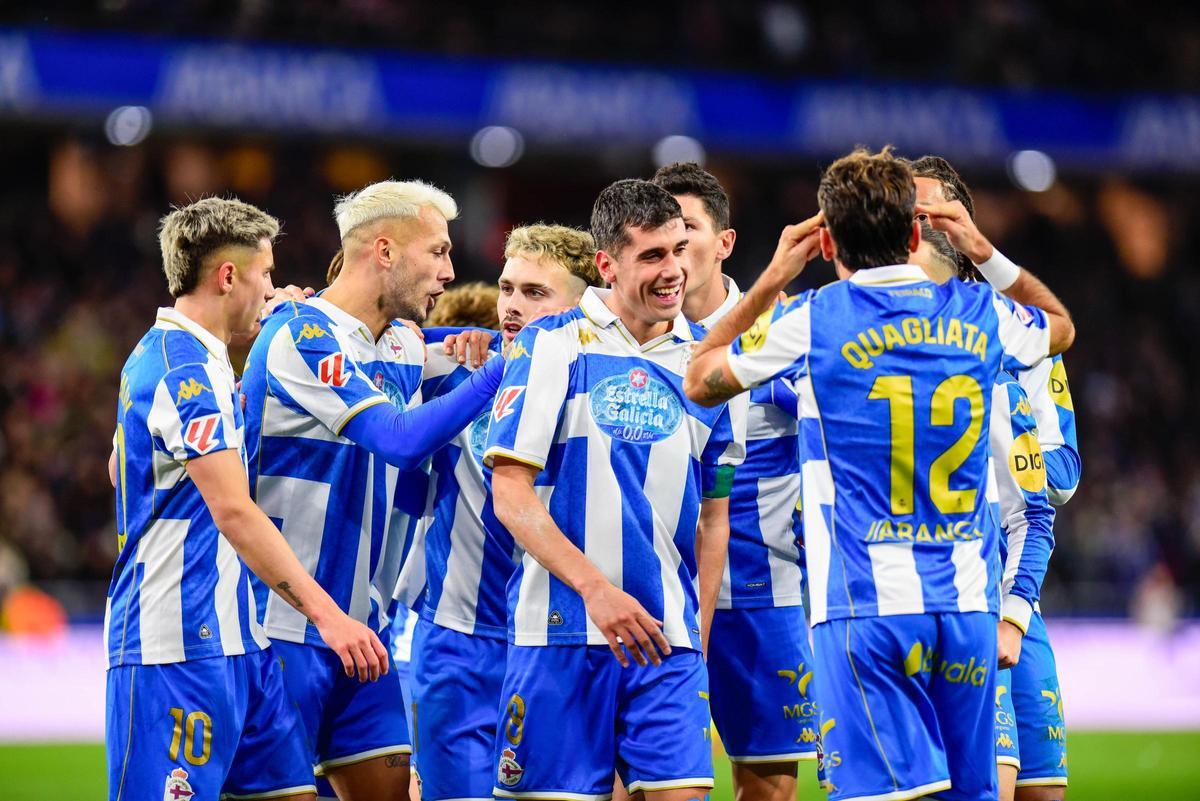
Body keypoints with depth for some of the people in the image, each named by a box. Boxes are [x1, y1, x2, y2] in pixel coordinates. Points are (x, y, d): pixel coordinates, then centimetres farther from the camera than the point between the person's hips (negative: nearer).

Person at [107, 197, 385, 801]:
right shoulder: (187, 368, -16)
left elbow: (120, 469, 33)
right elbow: (233, 510, -24)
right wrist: (326, 614, -27)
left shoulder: (156, 354, 17)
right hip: (180, 647, -10)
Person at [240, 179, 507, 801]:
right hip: (285, 628, -8)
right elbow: (400, 441, -23)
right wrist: (498, 374, -22)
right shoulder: (301, 334, -13)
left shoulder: (404, 347, 12)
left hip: (361, 629, 8)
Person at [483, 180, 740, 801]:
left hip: (668, 638, 3)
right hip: (561, 631, -3)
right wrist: (596, 589, -16)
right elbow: (510, 493, -7)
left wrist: (698, 635, 11)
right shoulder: (552, 344, -1)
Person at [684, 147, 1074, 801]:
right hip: (968, 600, 4)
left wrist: (772, 280, 18)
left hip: (865, 604, -4)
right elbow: (1060, 326, 32)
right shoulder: (979, 314, 7)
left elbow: (700, 382, 13)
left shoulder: (810, 321, -4)